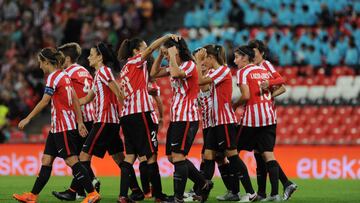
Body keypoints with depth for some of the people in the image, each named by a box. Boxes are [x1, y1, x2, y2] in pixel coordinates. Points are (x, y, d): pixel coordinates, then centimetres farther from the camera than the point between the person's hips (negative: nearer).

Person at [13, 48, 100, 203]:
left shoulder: (53, 77, -13)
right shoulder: (64, 75, 14)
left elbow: (44, 102, -19)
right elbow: (75, 100, 14)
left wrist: (28, 119, -16)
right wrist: (80, 122, 14)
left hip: (63, 126, -10)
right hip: (57, 126, 10)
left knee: (71, 160, -9)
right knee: (46, 160, 10)